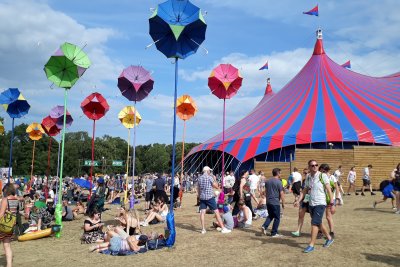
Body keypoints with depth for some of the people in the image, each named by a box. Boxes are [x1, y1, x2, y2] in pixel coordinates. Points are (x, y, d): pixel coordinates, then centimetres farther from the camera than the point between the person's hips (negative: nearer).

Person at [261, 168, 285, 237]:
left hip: (268, 202, 7)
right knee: (277, 218, 5)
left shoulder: (267, 181, 9)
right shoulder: (279, 182, -11)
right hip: (275, 203, -6)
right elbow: (281, 194, -11)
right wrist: (283, 203, -2)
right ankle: (274, 233, 9)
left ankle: (264, 226, 3)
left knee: (270, 215, 21)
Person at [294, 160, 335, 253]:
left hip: (320, 204, -6)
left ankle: (311, 245, -2)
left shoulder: (322, 176, -9)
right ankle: (329, 238, 38)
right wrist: (298, 201, -4)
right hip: (311, 204, 6)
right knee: (319, 224, 18)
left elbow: (329, 190, -10)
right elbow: (304, 191, 8)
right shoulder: (308, 177, 7)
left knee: (314, 223, -10)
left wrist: (332, 203, -15)